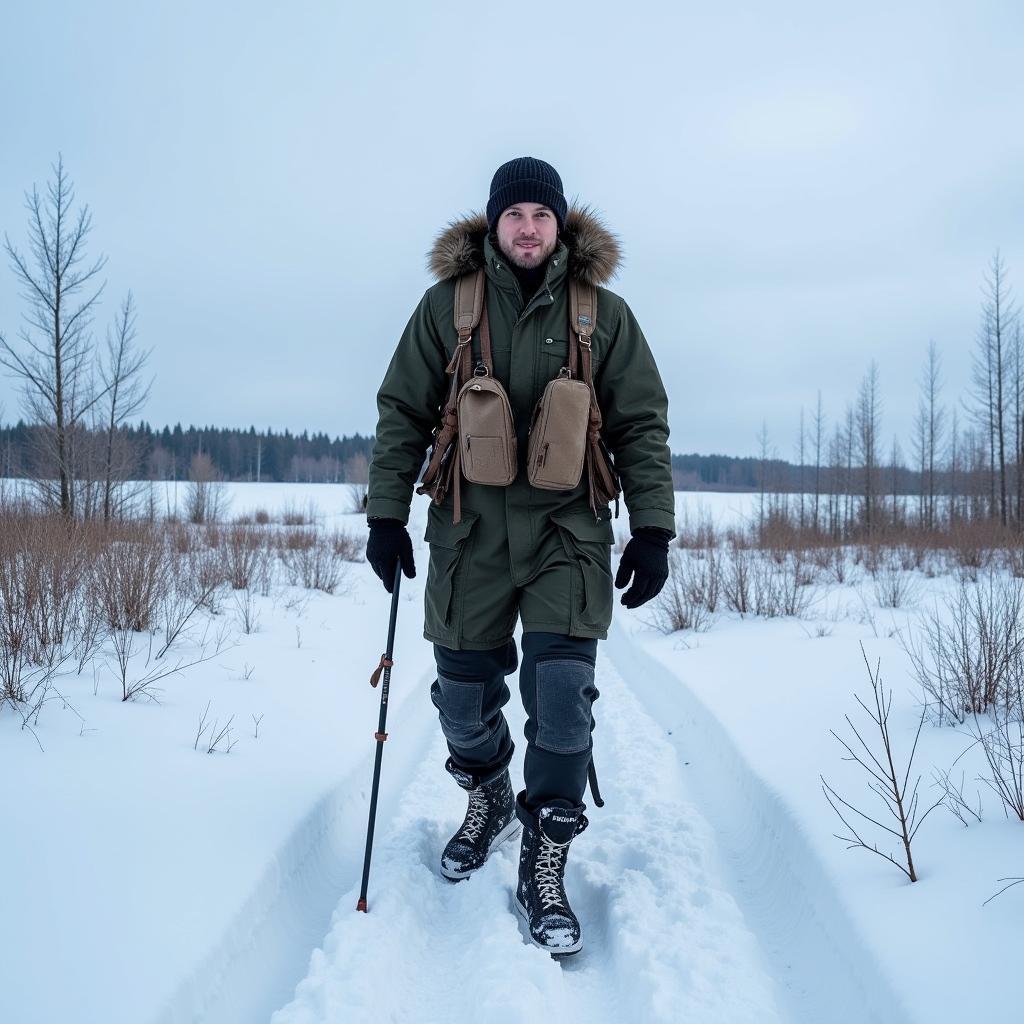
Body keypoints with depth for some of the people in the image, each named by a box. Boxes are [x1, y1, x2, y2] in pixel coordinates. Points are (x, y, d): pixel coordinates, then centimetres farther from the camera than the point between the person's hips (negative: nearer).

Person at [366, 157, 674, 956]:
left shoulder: (603, 312, 3)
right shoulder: (448, 304, 3)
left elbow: (643, 425, 4)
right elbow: (402, 414, 7)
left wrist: (652, 529, -3)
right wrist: (387, 515, 3)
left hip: (566, 531, -1)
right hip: (469, 532, 1)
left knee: (562, 693, -11)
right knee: (464, 696, 8)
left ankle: (545, 865, 7)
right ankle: (489, 800, 40)